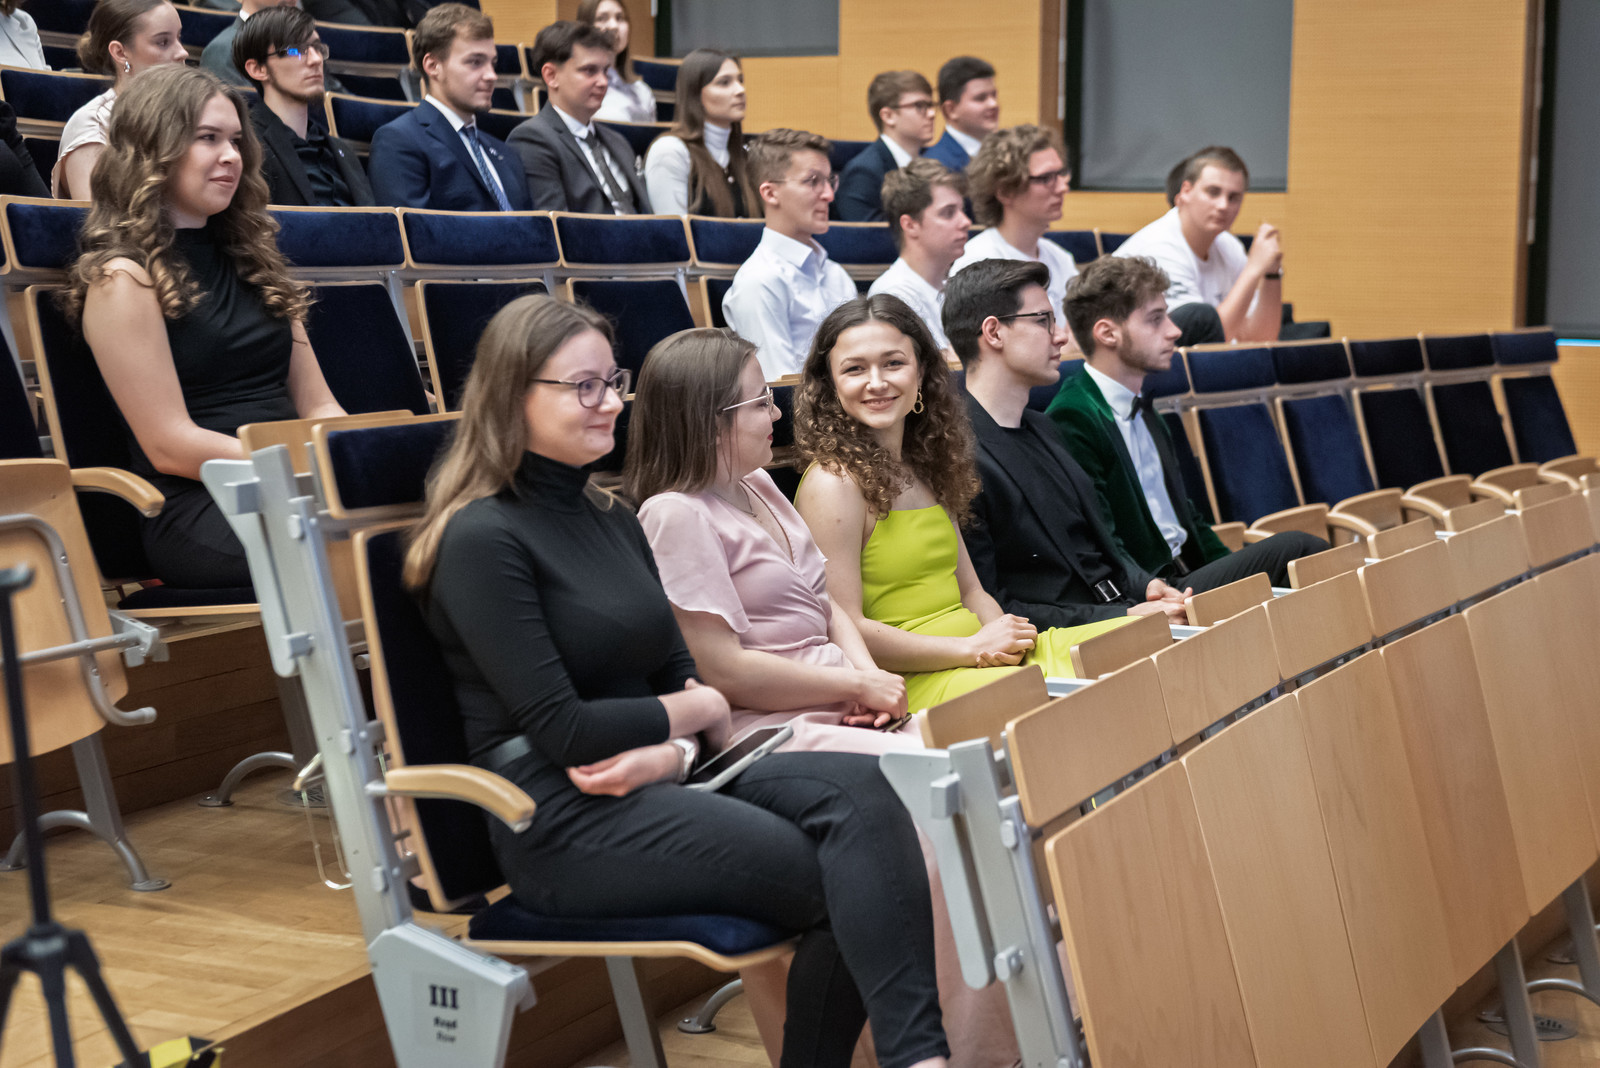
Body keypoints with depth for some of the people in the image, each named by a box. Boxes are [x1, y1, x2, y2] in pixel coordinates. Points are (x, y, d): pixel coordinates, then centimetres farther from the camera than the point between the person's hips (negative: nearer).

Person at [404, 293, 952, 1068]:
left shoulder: (614, 521, 18)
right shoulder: (482, 539, -8)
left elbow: (679, 674, 13)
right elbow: (562, 730, -13)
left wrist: (671, 750, -10)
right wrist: (697, 712, 0)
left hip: (656, 780, 7)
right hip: (561, 821, -7)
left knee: (861, 786, -24)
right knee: (844, 882, -23)